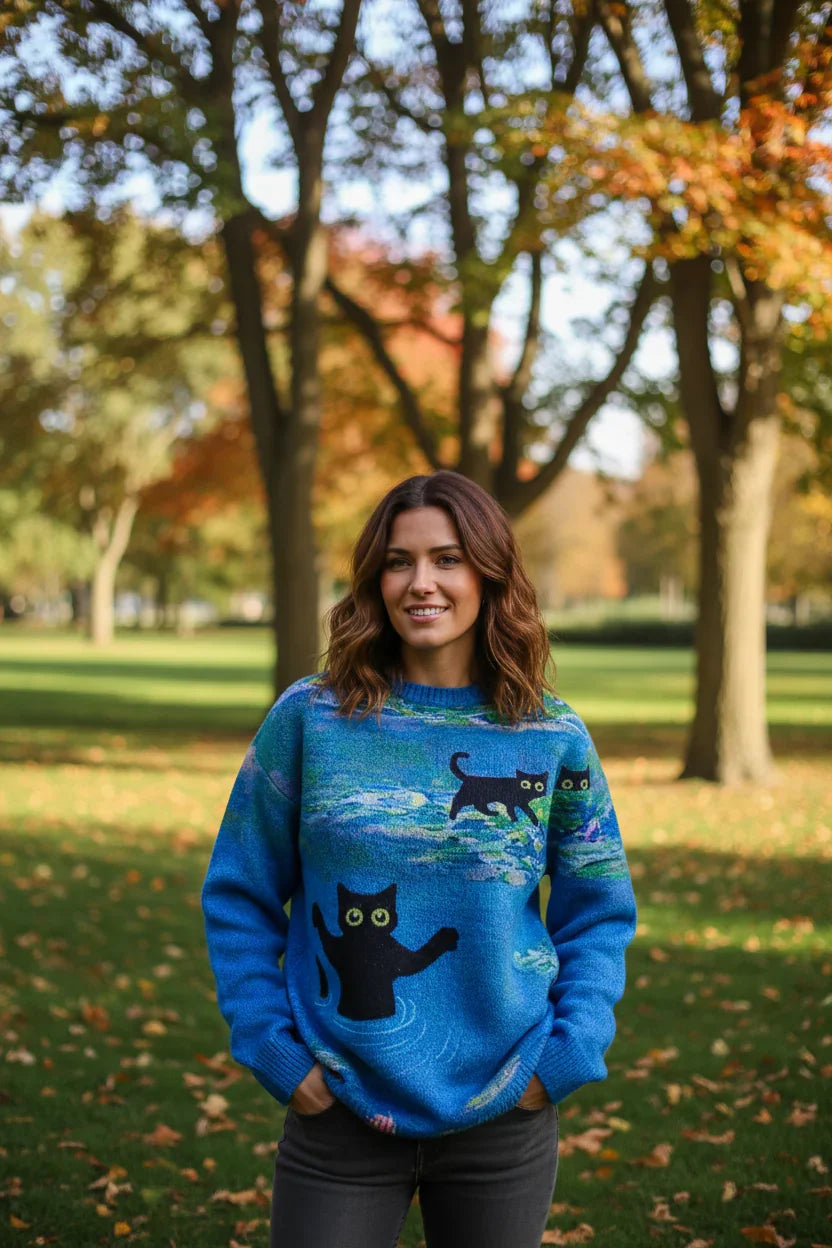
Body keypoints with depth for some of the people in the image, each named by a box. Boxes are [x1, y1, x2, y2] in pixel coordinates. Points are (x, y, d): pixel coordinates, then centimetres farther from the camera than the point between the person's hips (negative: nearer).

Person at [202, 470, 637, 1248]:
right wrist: (274, 1051, -4)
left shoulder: (553, 737, -1)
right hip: (338, 1118, -1)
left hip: (503, 1122, 1)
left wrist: (565, 1057, -3)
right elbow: (240, 899, 2)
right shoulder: (309, 718, -4)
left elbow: (598, 914, 7)